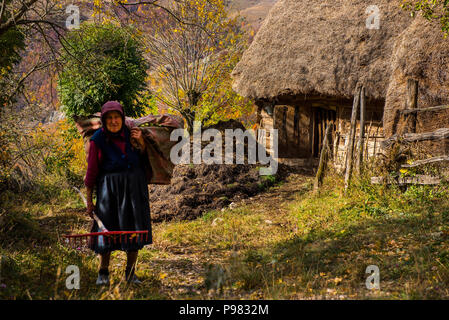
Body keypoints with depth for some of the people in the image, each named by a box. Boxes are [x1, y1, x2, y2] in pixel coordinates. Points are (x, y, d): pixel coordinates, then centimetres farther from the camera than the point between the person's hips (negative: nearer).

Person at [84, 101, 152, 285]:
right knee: (107, 229, 0)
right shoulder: (98, 140, -7)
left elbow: (143, 160, 15)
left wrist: (141, 143, -4)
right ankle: (103, 273, 17)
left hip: (135, 187, 3)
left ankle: (130, 272, 18)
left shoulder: (131, 133, 3)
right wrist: (89, 200, -2)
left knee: (134, 230, 6)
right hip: (109, 189, -3)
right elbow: (91, 172, -3)